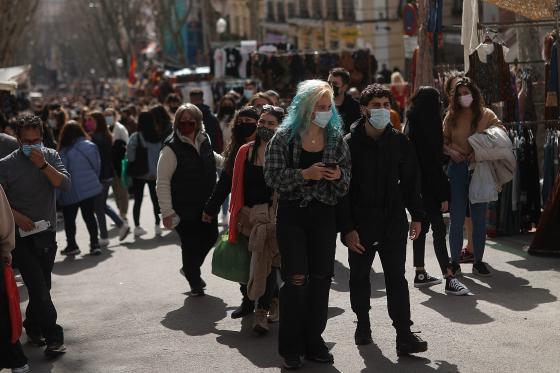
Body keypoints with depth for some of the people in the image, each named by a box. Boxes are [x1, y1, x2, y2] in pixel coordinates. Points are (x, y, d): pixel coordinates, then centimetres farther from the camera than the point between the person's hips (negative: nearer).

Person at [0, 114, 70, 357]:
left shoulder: (51, 156, 2)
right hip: (22, 236, -4)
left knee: (41, 287, 13)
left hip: (47, 234, 4)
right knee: (38, 286, -11)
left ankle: (33, 329, 31)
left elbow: (65, 185, -10)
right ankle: (53, 337, -7)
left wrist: (43, 165, -20)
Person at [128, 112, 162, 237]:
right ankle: (157, 225, 12)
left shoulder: (135, 137, -13)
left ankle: (137, 227, 7)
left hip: (138, 174, -2)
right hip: (155, 173, 2)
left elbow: (130, 156, -14)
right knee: (156, 199, 11)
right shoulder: (160, 137, -5)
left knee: (138, 200, 7)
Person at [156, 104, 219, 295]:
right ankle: (194, 282, 22)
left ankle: (191, 269, 40)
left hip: (207, 205, 7)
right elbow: (162, 182, -17)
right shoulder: (171, 148, -17)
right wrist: (167, 211, -20)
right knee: (190, 244, 2)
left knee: (210, 237, 16)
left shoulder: (204, 141, 3)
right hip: (185, 208, -7)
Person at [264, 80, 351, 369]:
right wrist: (304, 174, -21)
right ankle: (291, 346, -1)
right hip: (292, 214, -3)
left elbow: (347, 173, 12)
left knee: (321, 278, 4)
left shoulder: (335, 138, 6)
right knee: (296, 278, -9)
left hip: (324, 215, 3)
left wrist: (339, 175, -10)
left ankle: (314, 341, 15)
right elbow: (272, 176, -9)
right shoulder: (284, 138, -4)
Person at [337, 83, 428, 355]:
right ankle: (363, 324, 31)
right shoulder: (350, 144, -6)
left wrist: (416, 216, 9)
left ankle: (404, 335, -2)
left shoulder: (399, 142, 3)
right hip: (361, 223, -1)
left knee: (396, 277, -1)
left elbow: (410, 180, 12)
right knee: (360, 275, 12)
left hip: (393, 221, 1)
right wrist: (347, 228, -12)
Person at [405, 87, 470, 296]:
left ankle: (420, 274, 22)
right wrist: (443, 195, -17)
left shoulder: (412, 126, 9)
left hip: (417, 185, 10)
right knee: (439, 230, -9)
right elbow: (433, 163, -20)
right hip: (428, 186, -10)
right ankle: (449, 280, -11)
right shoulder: (428, 127, -19)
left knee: (421, 227, 15)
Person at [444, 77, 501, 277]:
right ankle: (455, 262, 10)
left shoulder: (487, 115, 1)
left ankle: (478, 262, 15)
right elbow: (443, 140, 10)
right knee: (457, 219, 1)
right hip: (457, 168, 0)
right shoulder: (451, 116, 6)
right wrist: (450, 151, -11)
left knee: (479, 218, 5)